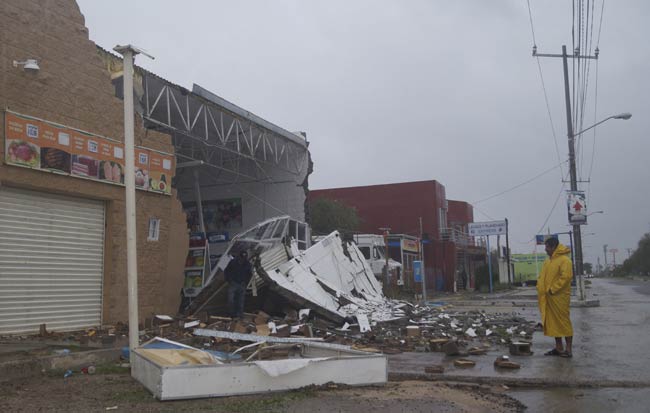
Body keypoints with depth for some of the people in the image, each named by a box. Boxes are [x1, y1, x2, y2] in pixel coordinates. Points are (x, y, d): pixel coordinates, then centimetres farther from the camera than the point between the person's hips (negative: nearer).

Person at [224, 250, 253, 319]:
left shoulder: (248, 265, -1)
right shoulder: (233, 262, -6)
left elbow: (249, 275, 14)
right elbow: (226, 271, 4)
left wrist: (245, 282, 5)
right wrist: (229, 280, -2)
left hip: (242, 285, 1)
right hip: (233, 284, -1)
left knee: (240, 301, 2)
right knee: (231, 300, -8)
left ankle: (239, 315, 11)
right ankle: (232, 315, 4)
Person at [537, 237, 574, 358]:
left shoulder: (564, 260, -12)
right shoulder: (548, 261, 17)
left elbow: (566, 276, -22)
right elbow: (542, 277, 23)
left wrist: (553, 289, -20)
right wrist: (540, 289, 8)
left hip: (559, 297, -9)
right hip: (548, 298, 9)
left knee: (563, 322, -4)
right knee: (553, 323, 12)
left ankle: (569, 350, 1)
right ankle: (558, 348, 20)